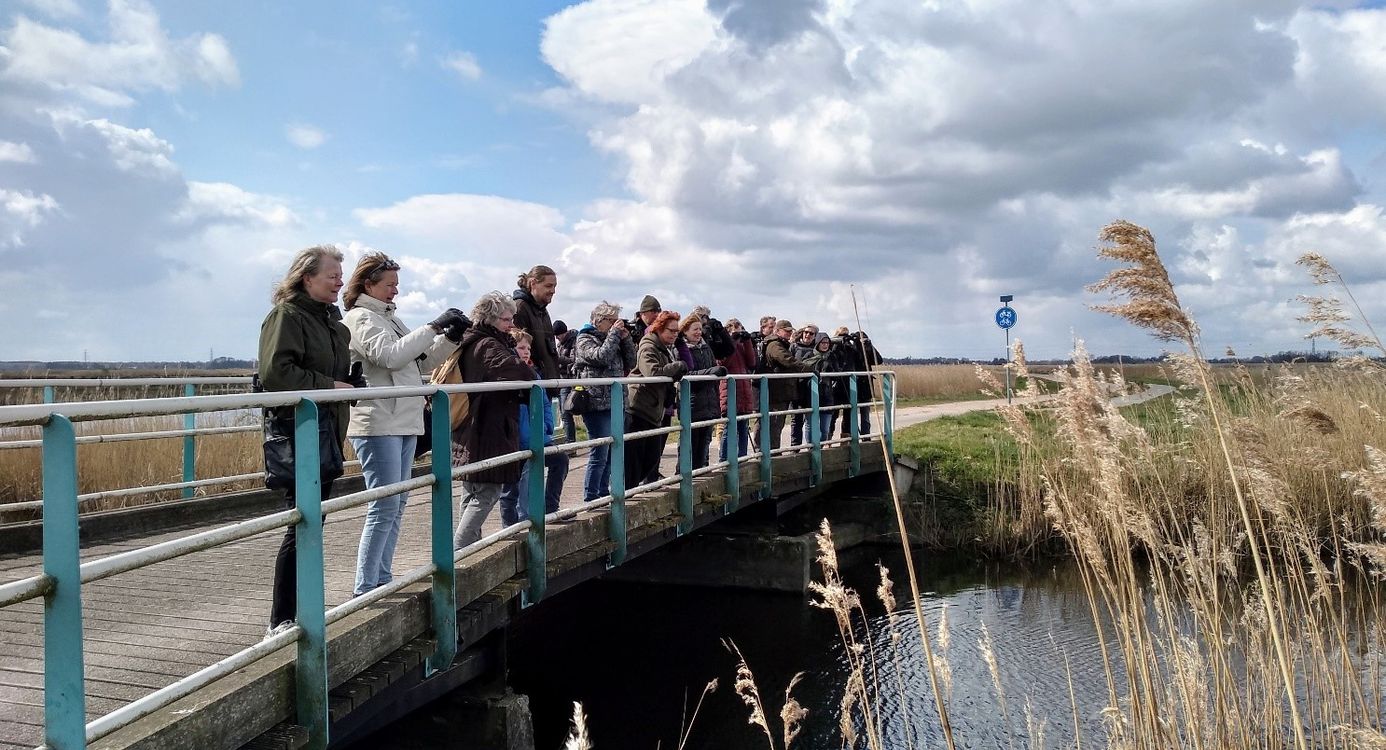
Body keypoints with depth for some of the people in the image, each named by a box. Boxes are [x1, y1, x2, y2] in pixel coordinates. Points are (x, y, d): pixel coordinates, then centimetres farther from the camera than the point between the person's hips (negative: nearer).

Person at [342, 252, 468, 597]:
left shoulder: (388, 318, 21)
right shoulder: (361, 318, -6)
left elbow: (420, 362, 21)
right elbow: (389, 355, -22)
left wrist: (450, 338, 7)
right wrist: (434, 327, -20)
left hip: (403, 423, 9)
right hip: (378, 424, -9)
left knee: (396, 505, 11)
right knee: (385, 507, -11)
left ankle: (382, 579, 18)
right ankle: (364, 588, -6)